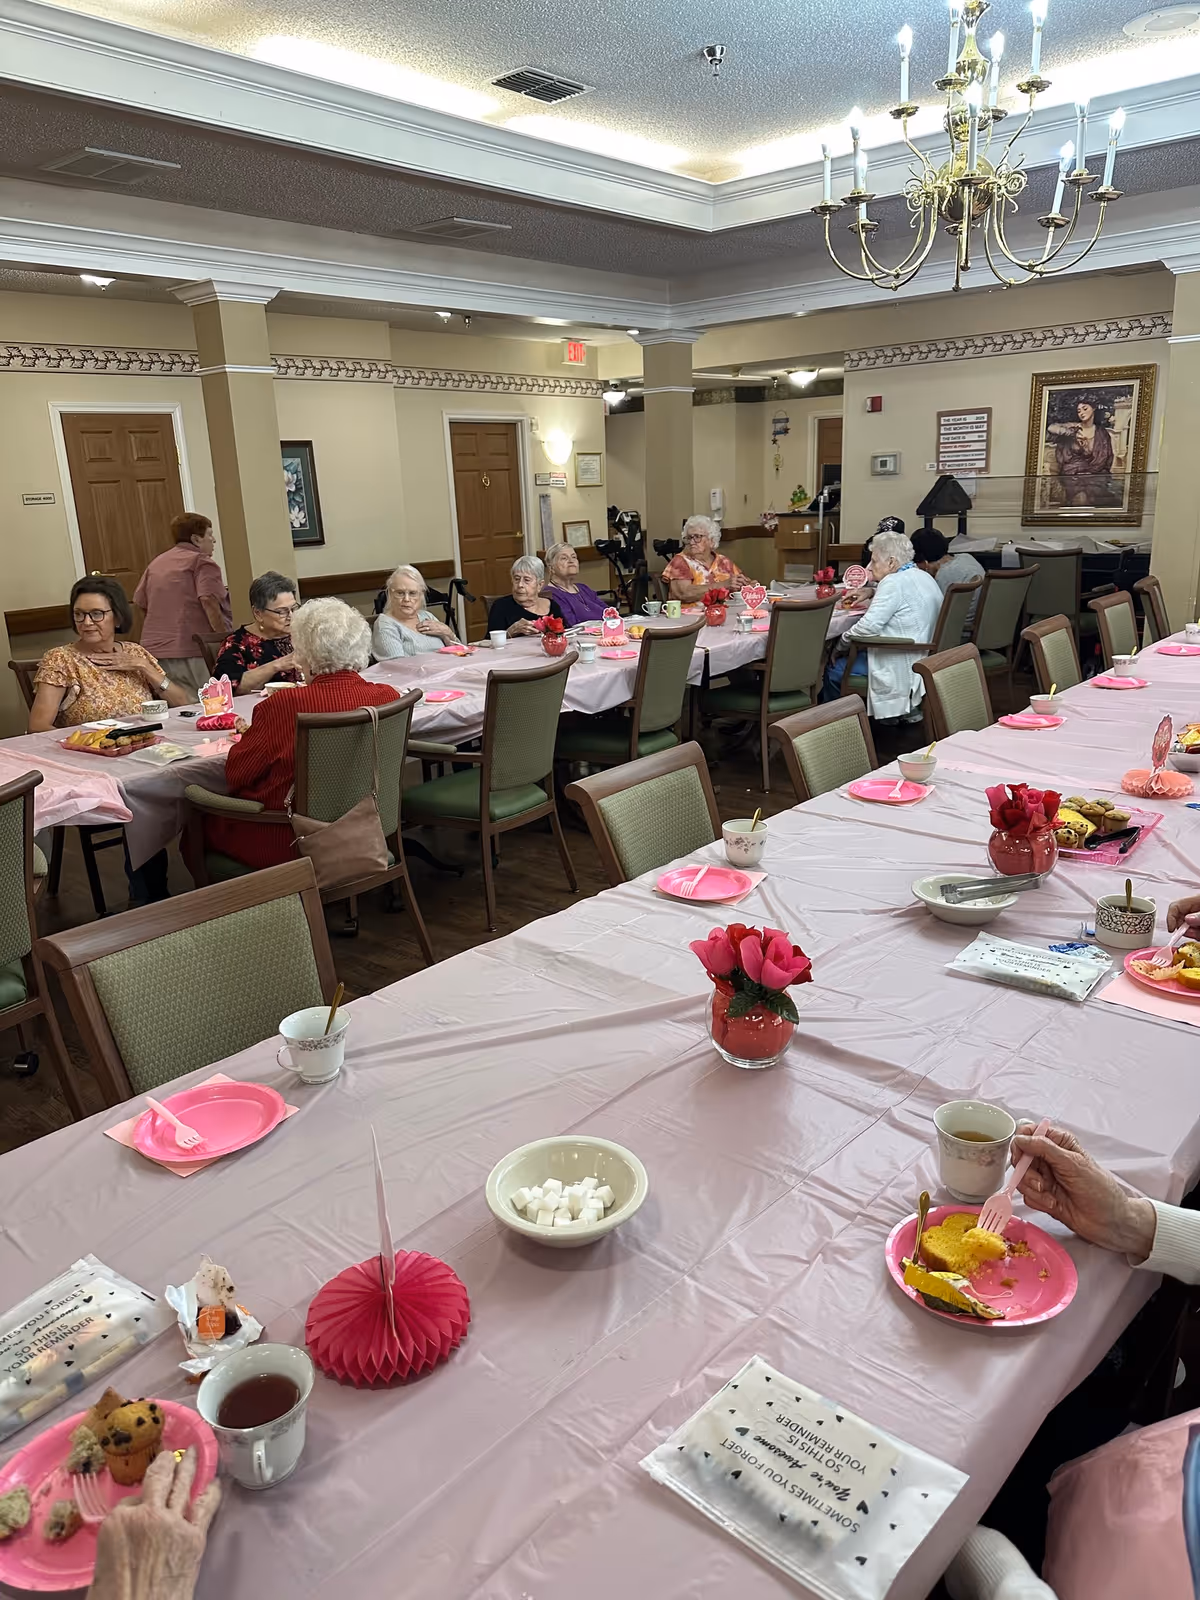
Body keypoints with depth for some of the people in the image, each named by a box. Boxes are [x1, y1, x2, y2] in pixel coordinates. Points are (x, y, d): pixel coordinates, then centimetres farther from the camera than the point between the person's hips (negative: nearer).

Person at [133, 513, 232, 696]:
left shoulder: (156, 563, 18)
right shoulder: (202, 561, -4)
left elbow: (139, 602, 18)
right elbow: (208, 600, -17)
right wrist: (226, 640, -14)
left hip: (155, 649, 7)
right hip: (192, 651, -7)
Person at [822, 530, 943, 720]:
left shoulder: (894, 582, -19)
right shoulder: (923, 577, 10)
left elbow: (868, 626, -24)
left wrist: (841, 645, -10)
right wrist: (872, 593, 18)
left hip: (900, 667, -10)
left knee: (833, 671, 1)